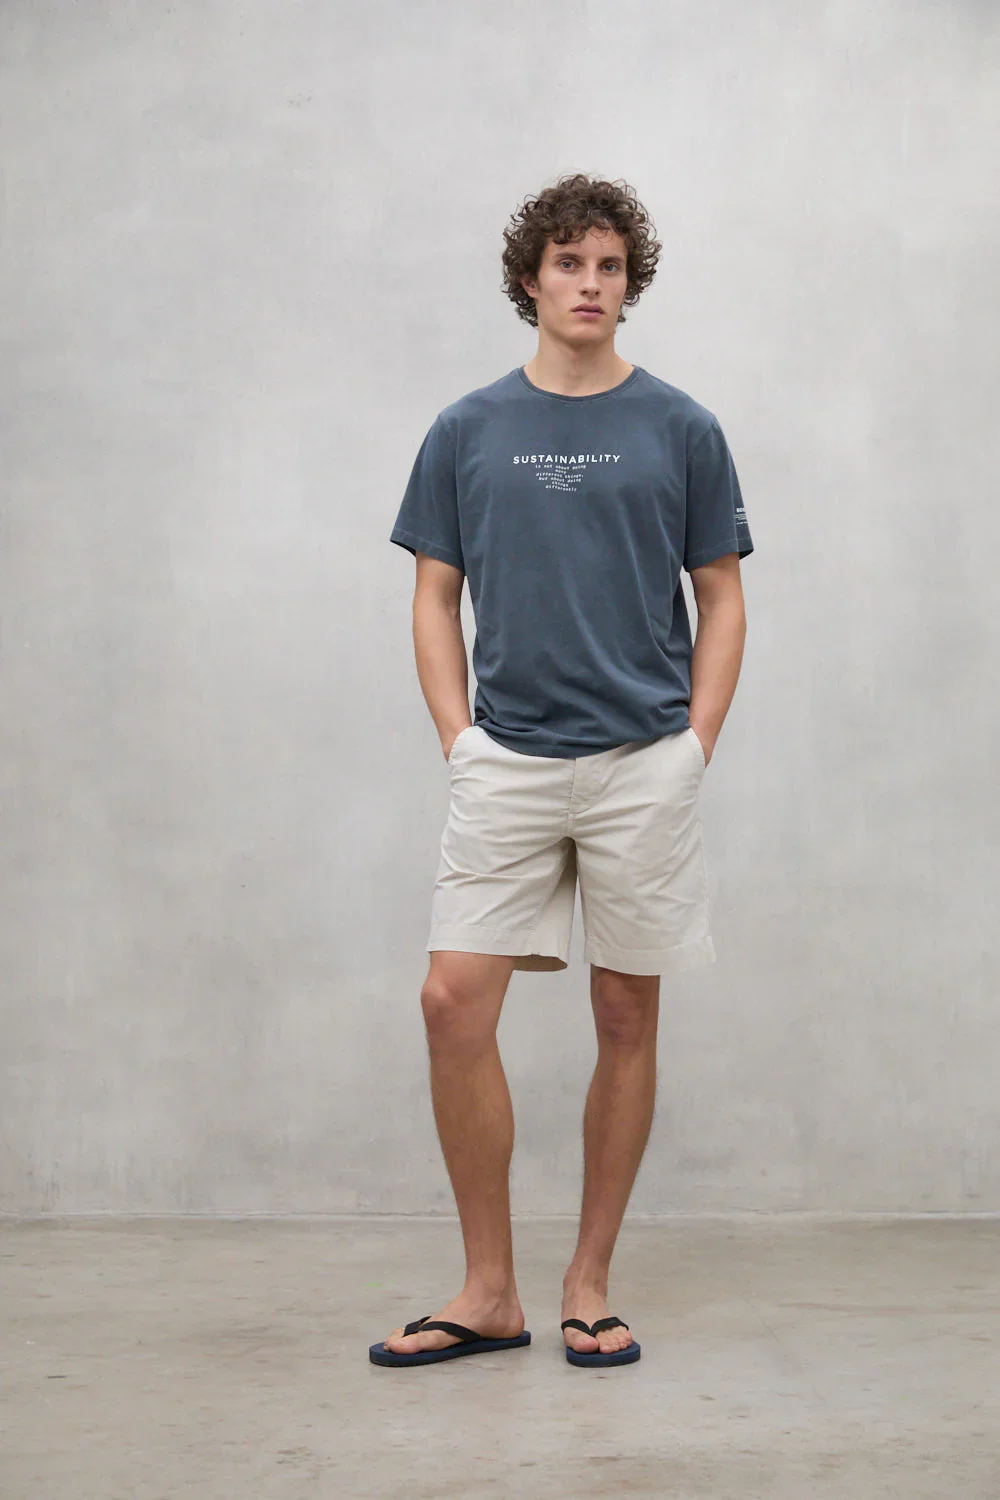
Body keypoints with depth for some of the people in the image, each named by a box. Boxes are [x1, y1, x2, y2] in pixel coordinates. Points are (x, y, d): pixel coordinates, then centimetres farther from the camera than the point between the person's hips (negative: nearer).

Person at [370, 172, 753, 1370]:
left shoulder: (681, 429, 3)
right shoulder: (467, 431, 6)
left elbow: (722, 601, 6)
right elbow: (435, 599, 9)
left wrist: (693, 748, -4)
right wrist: (459, 742, -1)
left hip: (643, 766, -1)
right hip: (507, 765, 1)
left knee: (626, 1021, 5)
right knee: (454, 1003, -8)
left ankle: (589, 1285, 18)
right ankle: (490, 1290, 6)